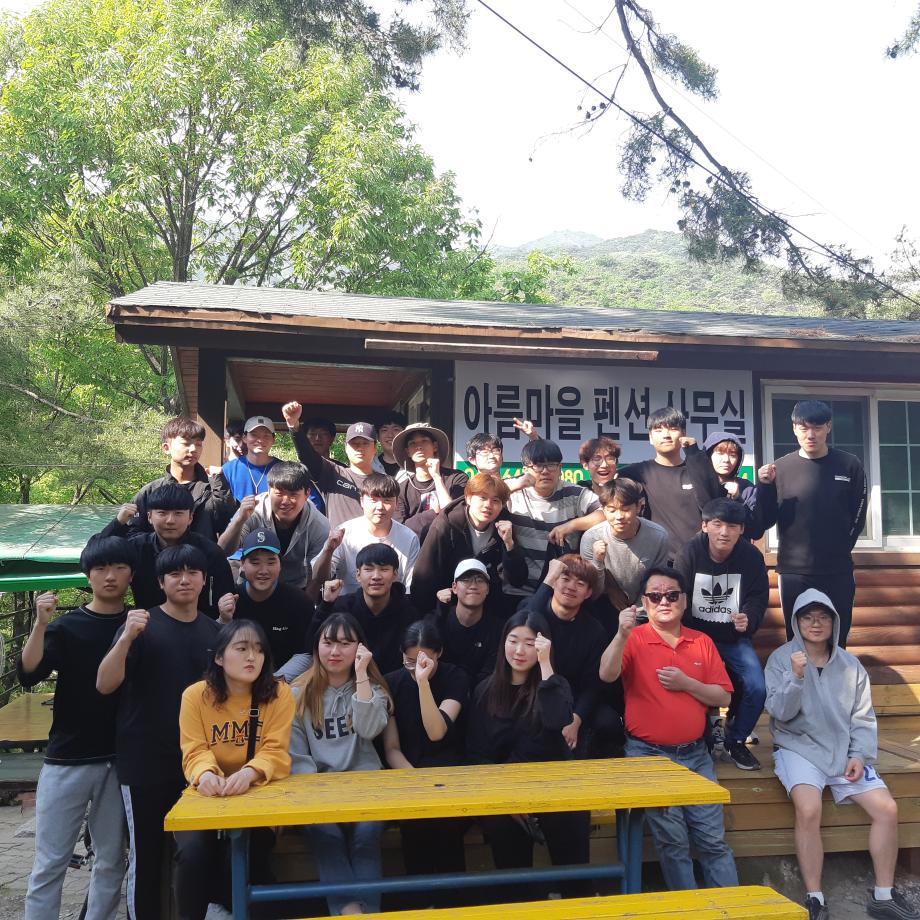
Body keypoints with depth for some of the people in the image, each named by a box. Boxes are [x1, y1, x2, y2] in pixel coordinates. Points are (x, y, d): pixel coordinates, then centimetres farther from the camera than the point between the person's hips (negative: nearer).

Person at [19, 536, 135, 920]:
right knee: (49, 863, 5)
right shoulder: (66, 626, 0)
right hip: (67, 760, -1)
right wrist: (40, 623, -26)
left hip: (120, 760, 1)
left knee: (111, 861, 10)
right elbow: (28, 675, -12)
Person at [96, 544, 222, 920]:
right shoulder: (141, 625, -8)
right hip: (145, 762, -4)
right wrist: (127, 638, -32)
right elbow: (104, 685, -17)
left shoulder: (214, 631, 5)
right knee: (146, 855, 5)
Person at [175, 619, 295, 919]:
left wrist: (248, 774, -35)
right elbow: (194, 752, -9)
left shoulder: (278, 693, -7)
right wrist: (205, 773, -34)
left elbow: (275, 752, -13)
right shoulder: (195, 695, -4)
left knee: (250, 851, -26)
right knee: (192, 850, -25)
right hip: (208, 797, 1)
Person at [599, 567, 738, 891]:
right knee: (673, 842, 1)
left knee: (713, 839, 7)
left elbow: (723, 697, 4)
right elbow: (606, 675, -22)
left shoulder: (702, 642, 6)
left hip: (695, 754, 3)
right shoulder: (635, 640, -5)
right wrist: (622, 634, -35)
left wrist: (687, 683, -12)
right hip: (649, 755, -3)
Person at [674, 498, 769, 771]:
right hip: (696, 636, -2)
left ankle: (734, 742, 13)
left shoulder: (751, 556, -9)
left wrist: (749, 619, -25)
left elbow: (758, 598, -2)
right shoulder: (690, 553, -13)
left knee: (756, 689, -15)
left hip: (735, 638, 2)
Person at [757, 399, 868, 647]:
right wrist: (765, 486, -16)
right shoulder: (780, 468, -2)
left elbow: (857, 517, 8)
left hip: (838, 572, 1)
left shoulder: (850, 466, 0)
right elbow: (765, 522, -3)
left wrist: (838, 551, 6)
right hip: (794, 572, 0)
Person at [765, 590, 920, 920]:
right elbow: (780, 712, -13)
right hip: (799, 749, -4)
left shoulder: (850, 664, 6)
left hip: (844, 752, 4)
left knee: (887, 808, -9)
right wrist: (795, 677, -28)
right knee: (808, 810, -28)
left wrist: (860, 755, -6)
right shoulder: (781, 659, -5)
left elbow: (863, 717, 9)